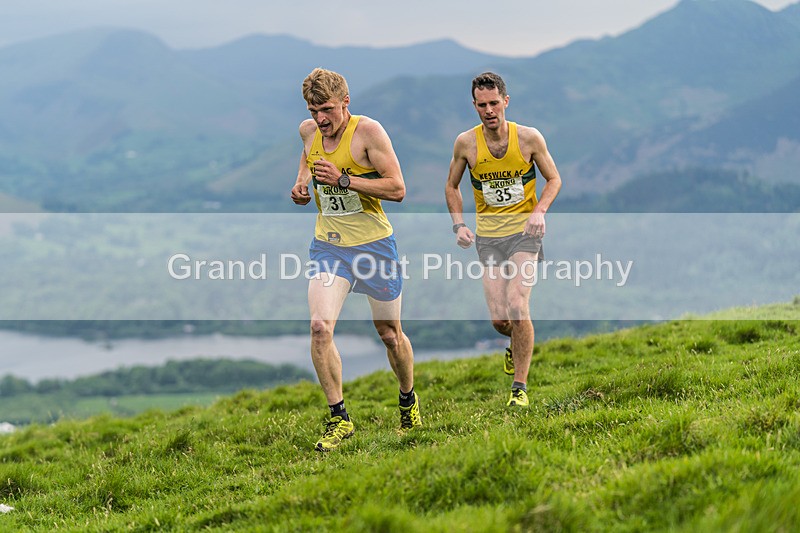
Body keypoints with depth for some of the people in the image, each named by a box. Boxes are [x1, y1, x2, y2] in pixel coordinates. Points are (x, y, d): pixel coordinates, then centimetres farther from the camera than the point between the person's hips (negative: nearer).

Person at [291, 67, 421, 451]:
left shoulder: (368, 131, -15)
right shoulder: (308, 131, 1)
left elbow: (397, 189, -18)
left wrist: (344, 179, -24)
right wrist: (302, 182, 6)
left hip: (373, 244, -3)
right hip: (328, 245, 3)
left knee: (390, 334, 11)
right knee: (320, 327, -18)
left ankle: (408, 400, 39)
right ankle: (339, 419, -8)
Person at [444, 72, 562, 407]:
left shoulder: (529, 138, -7)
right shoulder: (466, 143, -3)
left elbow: (554, 179, 5)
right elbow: (451, 186, 12)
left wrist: (539, 211, -12)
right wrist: (458, 224, -2)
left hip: (524, 231, -2)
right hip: (488, 236, 2)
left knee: (517, 308, -19)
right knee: (499, 320, -3)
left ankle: (520, 387, -7)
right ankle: (517, 345, 36)